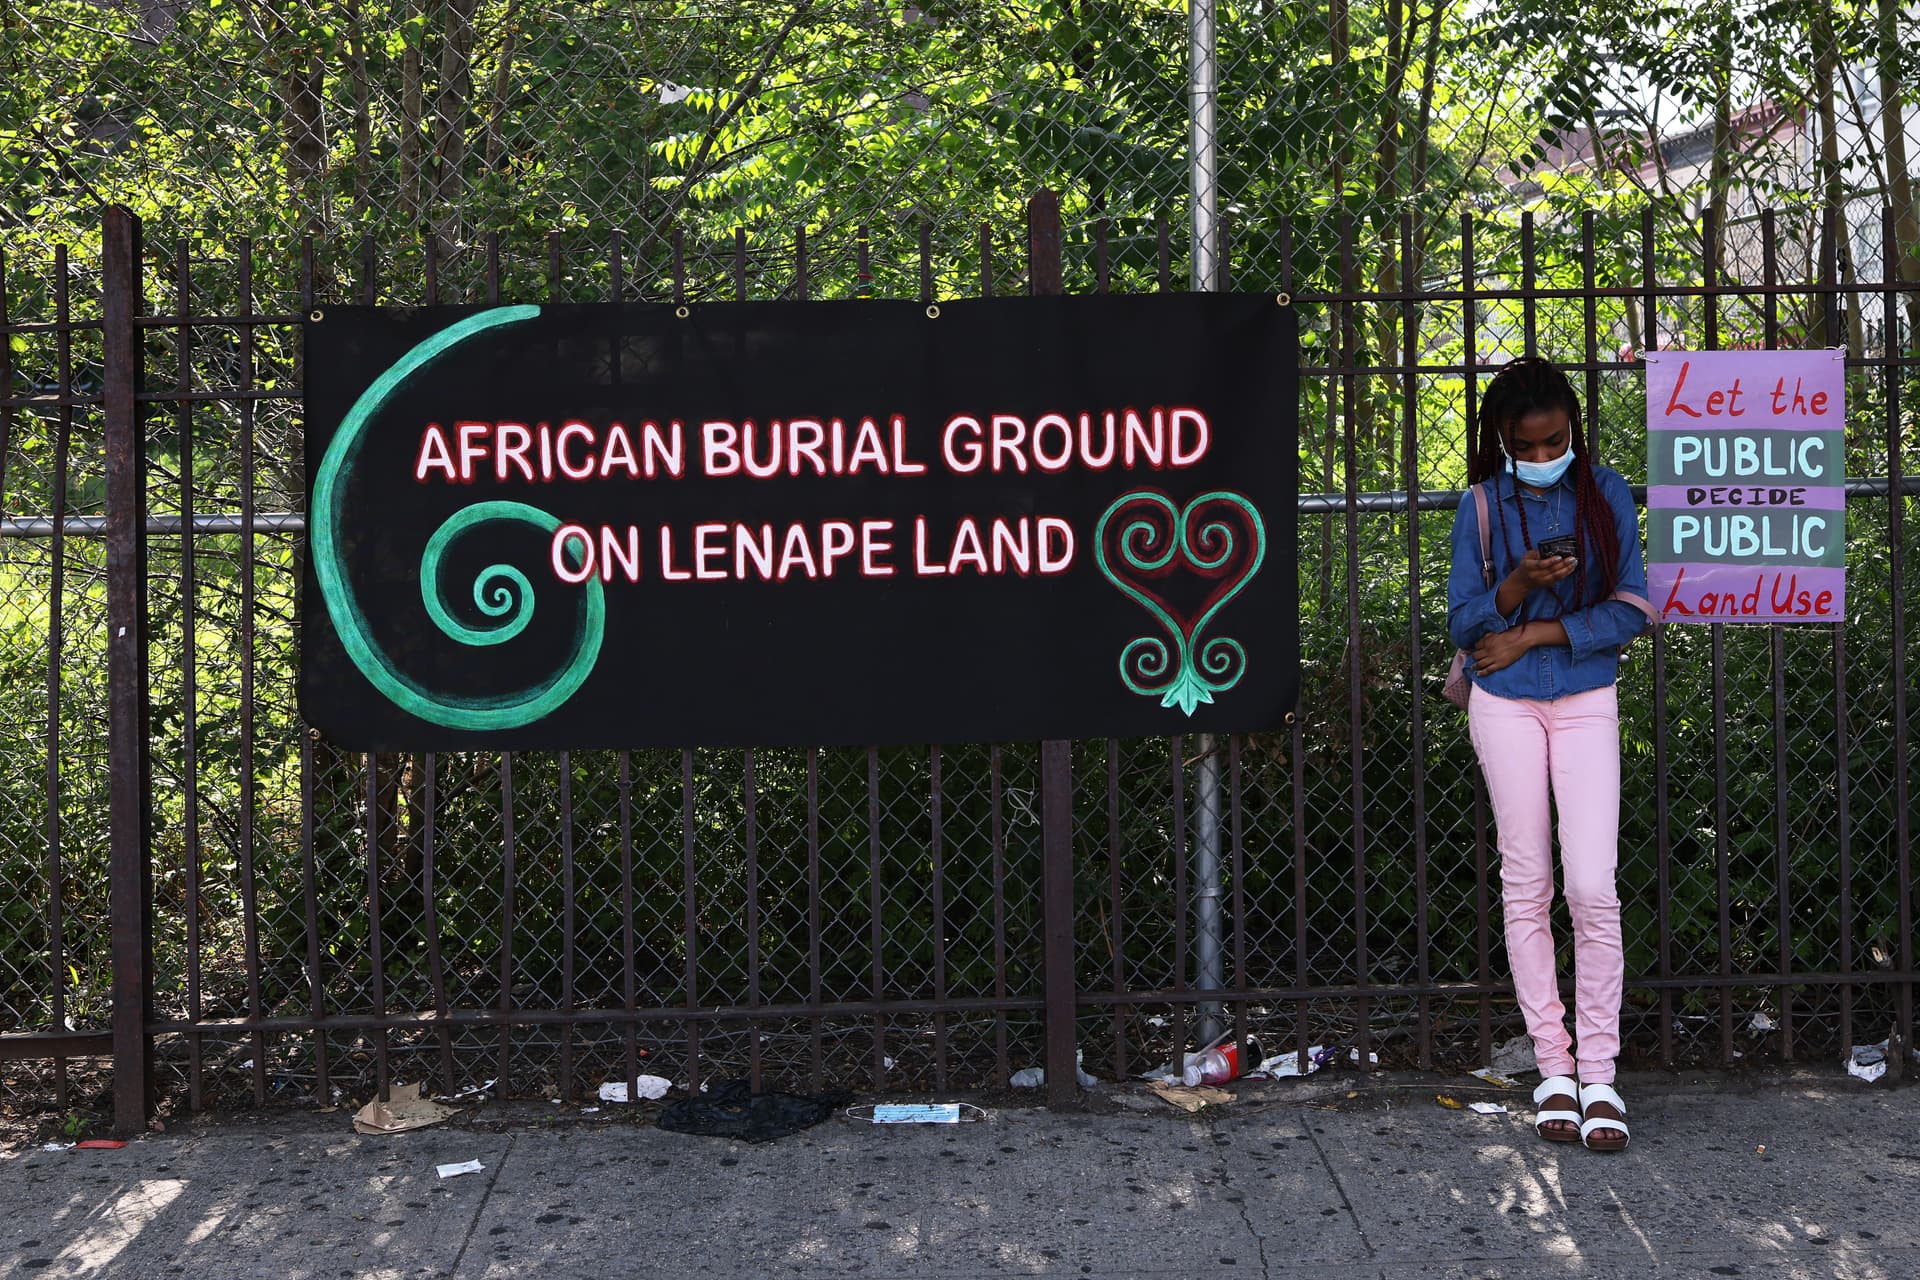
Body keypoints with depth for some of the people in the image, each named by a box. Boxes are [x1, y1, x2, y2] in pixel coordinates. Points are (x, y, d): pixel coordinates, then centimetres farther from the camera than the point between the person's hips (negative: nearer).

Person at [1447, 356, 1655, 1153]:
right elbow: (1463, 623, -1)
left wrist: (1534, 634, -9)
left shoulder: (1606, 495, 2)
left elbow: (1631, 610, -1)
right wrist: (1518, 585, -20)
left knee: (1592, 886, -9)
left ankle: (1599, 1074, -2)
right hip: (1505, 706, 1)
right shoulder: (1483, 506, 1)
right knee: (1526, 885, 4)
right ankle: (1552, 1066, 11)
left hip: (1586, 704, -1)